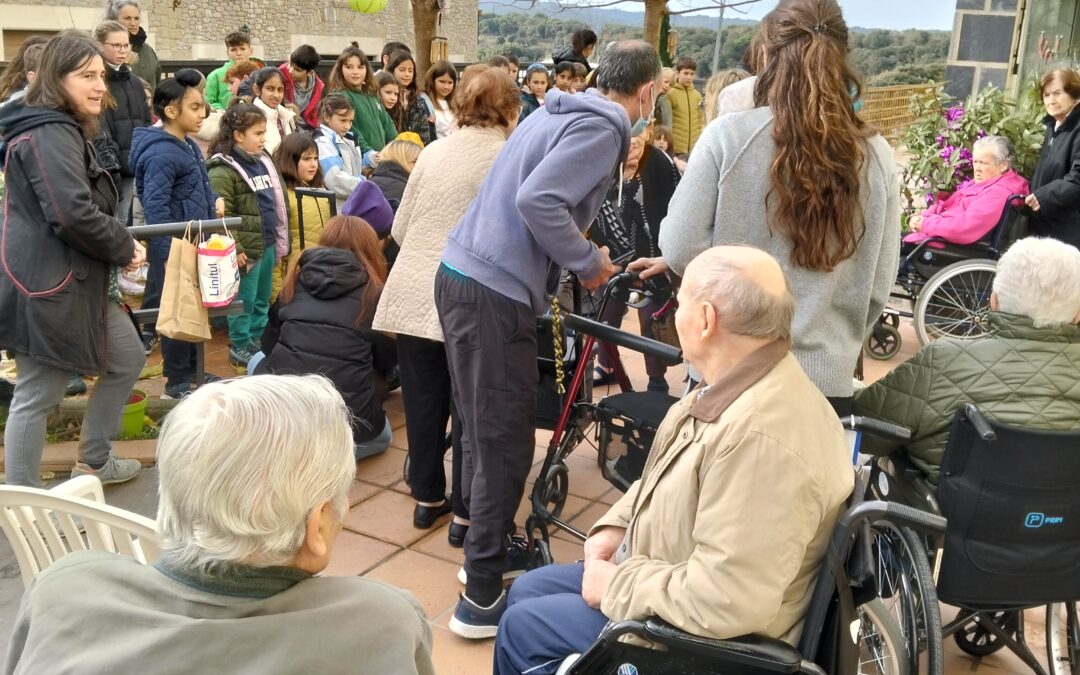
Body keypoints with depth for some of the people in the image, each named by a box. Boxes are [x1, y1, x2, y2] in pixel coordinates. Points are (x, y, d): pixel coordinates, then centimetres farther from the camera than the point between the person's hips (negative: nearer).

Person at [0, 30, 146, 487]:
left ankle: (93, 462, 33)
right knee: (37, 396, 0)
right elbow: (74, 215, -29)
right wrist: (125, 248, -13)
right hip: (49, 286, -11)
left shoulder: (65, 130, 17)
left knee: (127, 360, 19)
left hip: (80, 280, 11)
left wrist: (120, 247, 3)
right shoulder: (50, 135, -18)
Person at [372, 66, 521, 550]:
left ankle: (427, 498, 29)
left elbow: (399, 228, 12)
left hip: (413, 295, 5)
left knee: (423, 400, 15)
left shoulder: (433, 152, 9)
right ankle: (464, 514, 17)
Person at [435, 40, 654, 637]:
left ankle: (486, 548, 35)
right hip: (494, 292, -10)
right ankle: (482, 598, 9)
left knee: (483, 430, 19)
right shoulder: (602, 128, -11)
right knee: (505, 441, -1)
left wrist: (580, 257, 25)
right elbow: (537, 201, -23)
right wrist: (589, 261, -10)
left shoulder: (560, 111, 17)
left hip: (463, 274, 10)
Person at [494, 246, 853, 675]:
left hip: (706, 636, -9)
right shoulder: (741, 382, -1)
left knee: (522, 628, 0)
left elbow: (726, 602, -36)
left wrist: (618, 586, -22)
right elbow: (670, 477, 15)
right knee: (527, 591, 17)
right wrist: (617, 525, 0)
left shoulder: (762, 437, -35)